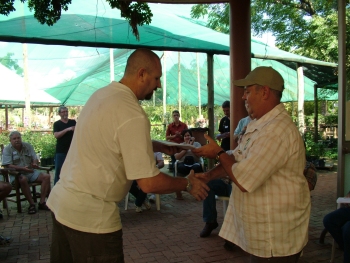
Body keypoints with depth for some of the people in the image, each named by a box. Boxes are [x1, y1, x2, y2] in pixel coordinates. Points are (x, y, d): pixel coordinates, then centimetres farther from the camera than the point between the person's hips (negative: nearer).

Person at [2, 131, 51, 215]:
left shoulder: (28, 146, 8)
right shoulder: (7, 149, -5)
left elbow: (35, 159, 7)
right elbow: (7, 165, -14)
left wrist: (35, 164, -19)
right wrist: (22, 168, -28)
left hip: (31, 172, 5)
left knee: (46, 176, -17)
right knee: (23, 179, -39)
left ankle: (42, 202, -18)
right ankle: (31, 204, -27)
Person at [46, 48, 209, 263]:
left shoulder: (102, 94, 3)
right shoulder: (133, 115, -22)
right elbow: (149, 183, -22)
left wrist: (159, 146, 15)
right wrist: (188, 184, -6)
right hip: (91, 216, -8)